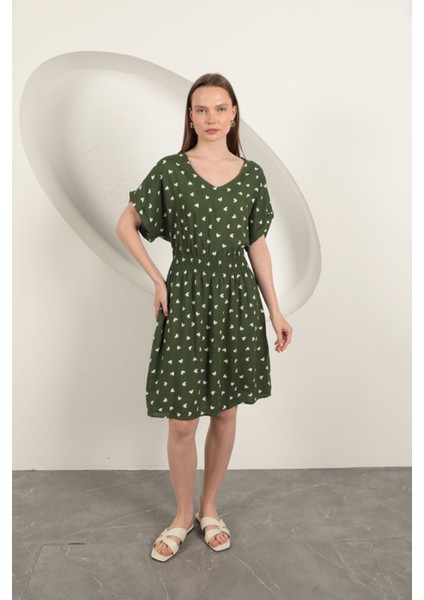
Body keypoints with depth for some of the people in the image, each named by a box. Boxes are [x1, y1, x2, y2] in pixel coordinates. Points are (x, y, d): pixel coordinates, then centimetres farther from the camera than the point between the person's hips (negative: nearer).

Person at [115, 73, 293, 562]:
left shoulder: (252, 174, 5)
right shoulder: (170, 170, -2)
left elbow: (257, 245, 8)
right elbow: (125, 226, 4)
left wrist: (275, 310, 7)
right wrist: (157, 280, -3)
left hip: (237, 300, 3)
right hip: (187, 299, -2)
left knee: (225, 412, 11)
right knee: (182, 421, 2)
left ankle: (209, 508, 33)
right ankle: (183, 515, 27)